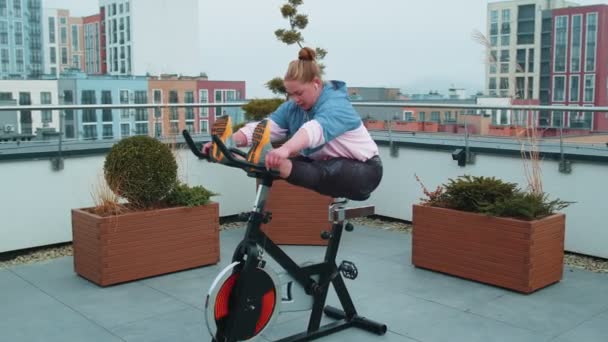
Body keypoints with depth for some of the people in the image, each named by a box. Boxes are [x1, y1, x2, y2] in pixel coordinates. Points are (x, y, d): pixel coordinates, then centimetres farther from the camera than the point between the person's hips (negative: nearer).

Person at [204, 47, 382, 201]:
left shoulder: (336, 104, -22)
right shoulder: (292, 107, 0)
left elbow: (316, 129, -44)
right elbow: (265, 127, -16)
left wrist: (285, 149, -63)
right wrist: (230, 141, -33)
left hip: (362, 171, -7)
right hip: (328, 166, 7)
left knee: (324, 172, -39)